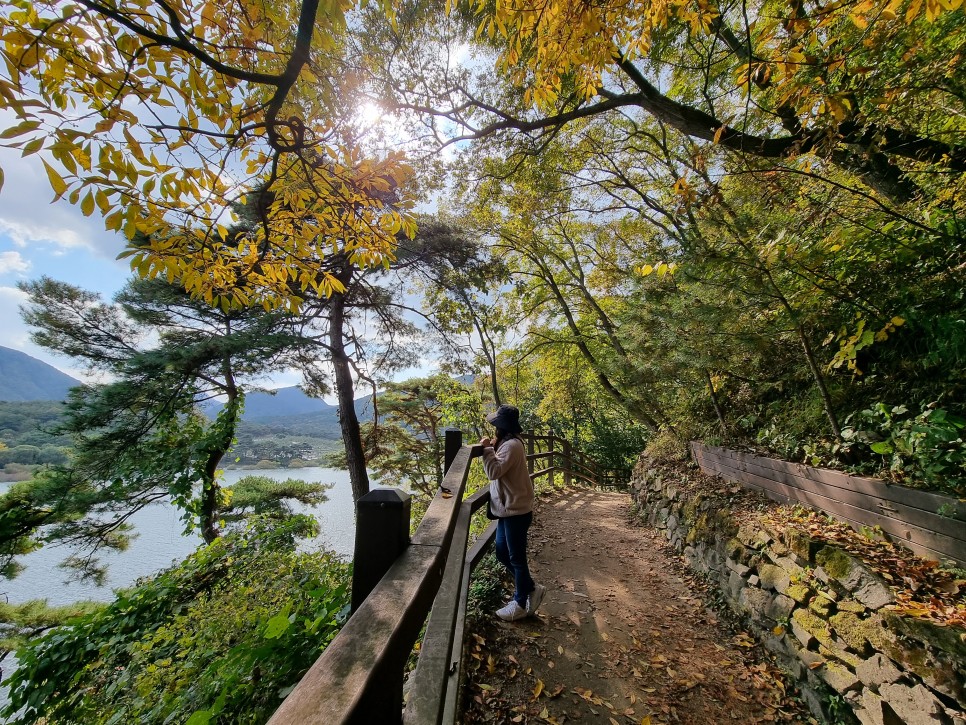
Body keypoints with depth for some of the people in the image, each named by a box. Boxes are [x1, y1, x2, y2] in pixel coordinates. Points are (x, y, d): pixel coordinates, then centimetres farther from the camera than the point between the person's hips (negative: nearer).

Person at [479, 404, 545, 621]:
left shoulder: (511, 445, -23)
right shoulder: (508, 442, 9)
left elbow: (494, 472, -28)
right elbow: (499, 470, 12)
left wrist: (487, 449, -20)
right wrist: (493, 449, 1)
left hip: (516, 510, -10)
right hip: (508, 509, 10)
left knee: (516, 558, 6)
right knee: (502, 552, 18)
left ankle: (521, 604, 24)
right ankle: (531, 588, 32)